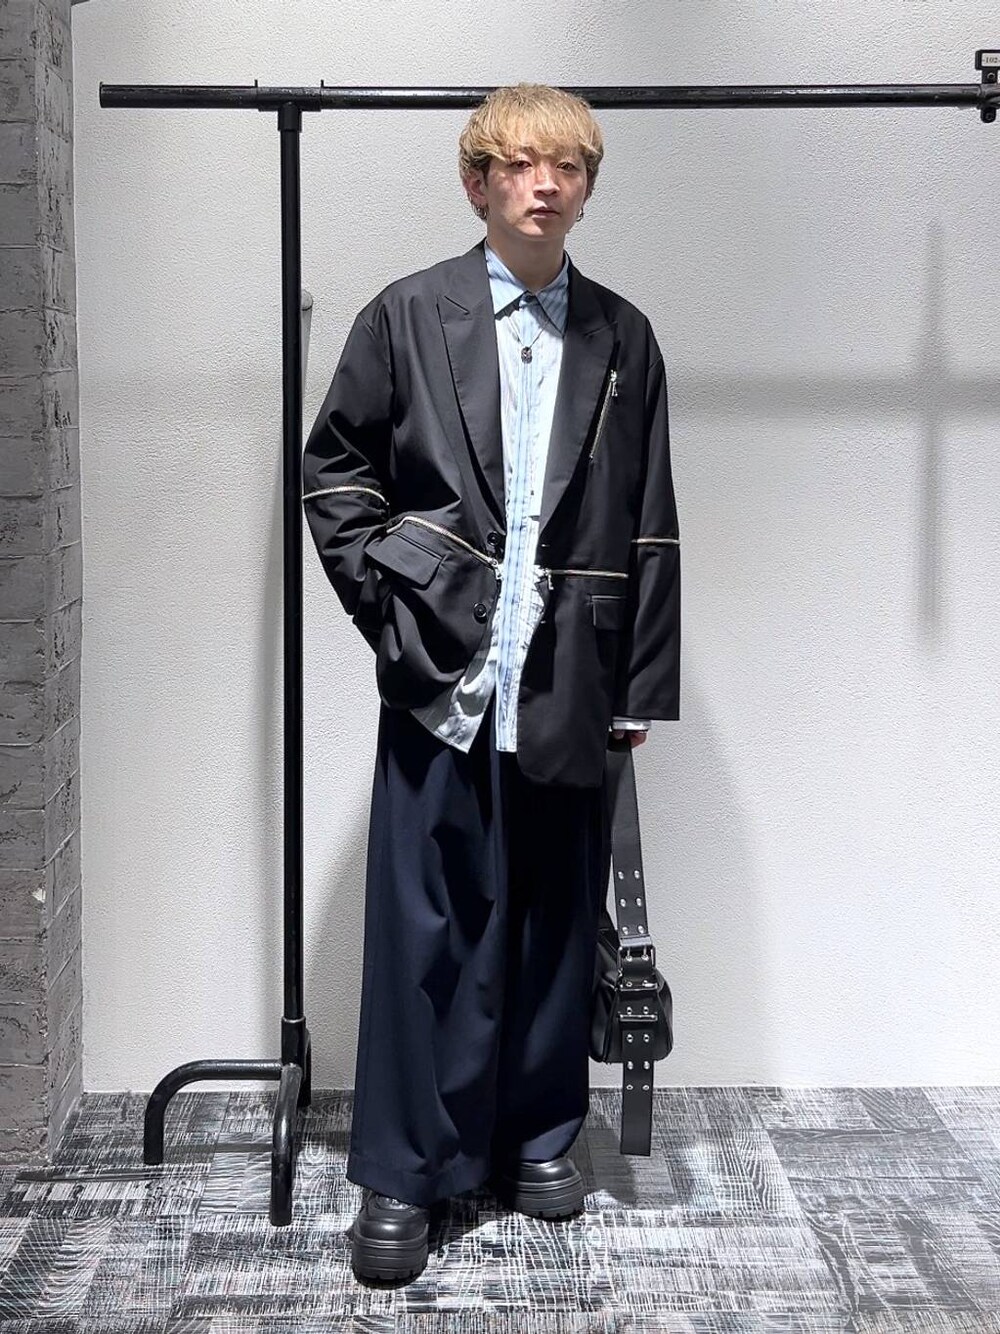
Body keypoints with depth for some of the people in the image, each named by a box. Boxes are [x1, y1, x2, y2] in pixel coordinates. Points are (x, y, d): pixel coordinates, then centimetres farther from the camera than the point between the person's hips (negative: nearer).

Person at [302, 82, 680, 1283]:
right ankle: (399, 1172, 11)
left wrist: (643, 685, 6)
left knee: (556, 925, 10)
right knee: (426, 928, 0)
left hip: (569, 685, 2)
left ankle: (537, 1139, 27)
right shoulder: (407, 317, 4)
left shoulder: (623, 340, 9)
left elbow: (649, 529, 9)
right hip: (443, 676, -2)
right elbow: (331, 468, 8)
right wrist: (383, 594, -3)